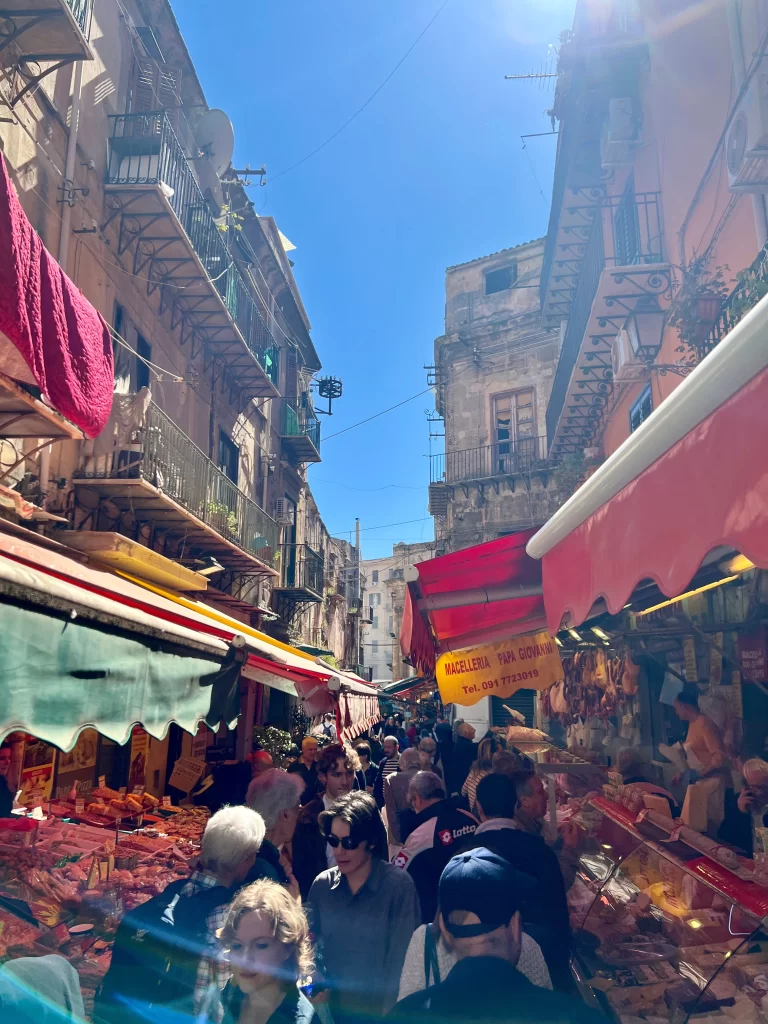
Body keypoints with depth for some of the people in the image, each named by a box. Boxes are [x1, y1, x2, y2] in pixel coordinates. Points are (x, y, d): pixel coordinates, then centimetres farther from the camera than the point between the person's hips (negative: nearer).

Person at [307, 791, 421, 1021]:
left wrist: (389, 1011, -13)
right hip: (334, 1007, 4)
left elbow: (401, 957, -13)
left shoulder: (398, 885, -16)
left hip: (379, 1009, -3)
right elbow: (313, 945, 2)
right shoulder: (322, 885, -4)